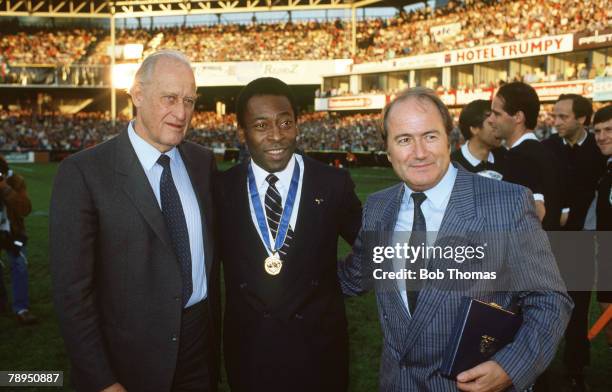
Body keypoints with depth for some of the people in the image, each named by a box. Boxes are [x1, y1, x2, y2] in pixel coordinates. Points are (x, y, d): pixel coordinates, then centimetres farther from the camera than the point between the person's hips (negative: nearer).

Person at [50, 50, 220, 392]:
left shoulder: (204, 161, 2)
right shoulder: (83, 172, -13)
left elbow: (211, 249, 8)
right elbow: (72, 288, -13)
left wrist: (216, 331, 8)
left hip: (200, 347, 4)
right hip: (130, 359, -4)